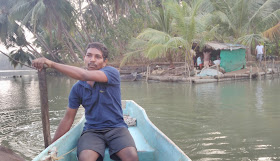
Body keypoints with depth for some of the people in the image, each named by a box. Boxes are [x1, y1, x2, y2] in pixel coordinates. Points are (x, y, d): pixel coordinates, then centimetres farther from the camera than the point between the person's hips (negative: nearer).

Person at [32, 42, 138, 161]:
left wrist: (52, 64, -25)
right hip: (92, 131, 2)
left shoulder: (112, 73, -5)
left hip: (116, 128, -2)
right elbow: (68, 118, 10)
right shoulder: (78, 88, 5)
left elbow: (85, 76, -24)